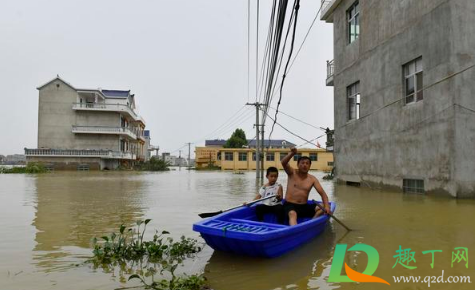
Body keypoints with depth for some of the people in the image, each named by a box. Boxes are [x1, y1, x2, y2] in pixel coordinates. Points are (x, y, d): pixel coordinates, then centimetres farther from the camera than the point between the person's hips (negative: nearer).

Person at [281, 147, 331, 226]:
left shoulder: (312, 179, 6)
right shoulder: (292, 173, 1)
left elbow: (323, 193, 0)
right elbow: (284, 163, -18)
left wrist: (327, 206, -18)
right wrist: (292, 153, -34)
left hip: (304, 207, 4)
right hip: (290, 205, -4)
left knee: (323, 208, -16)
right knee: (292, 214, -37)